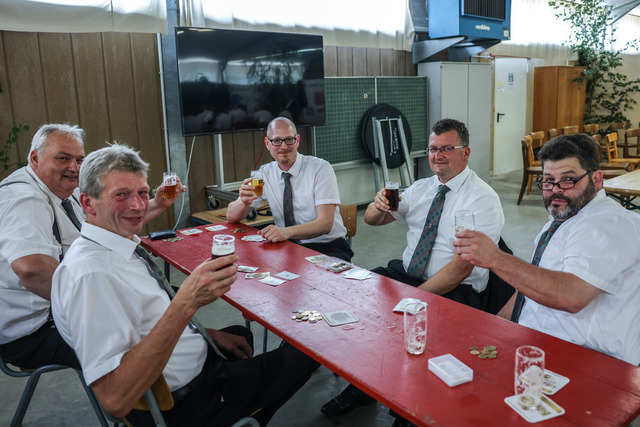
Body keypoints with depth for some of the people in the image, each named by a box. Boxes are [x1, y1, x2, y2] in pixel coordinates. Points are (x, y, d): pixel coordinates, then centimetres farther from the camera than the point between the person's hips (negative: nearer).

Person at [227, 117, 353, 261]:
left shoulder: (321, 168, -9)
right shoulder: (265, 173, 4)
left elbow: (325, 223, -19)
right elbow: (231, 217, 2)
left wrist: (287, 232, -37)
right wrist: (244, 201, -23)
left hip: (328, 247, -4)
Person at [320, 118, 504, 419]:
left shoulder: (483, 199, -11)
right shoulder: (421, 188, 10)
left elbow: (462, 267, -20)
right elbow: (372, 220, 13)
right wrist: (379, 205, -11)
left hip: (454, 292, -6)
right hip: (405, 274, 7)